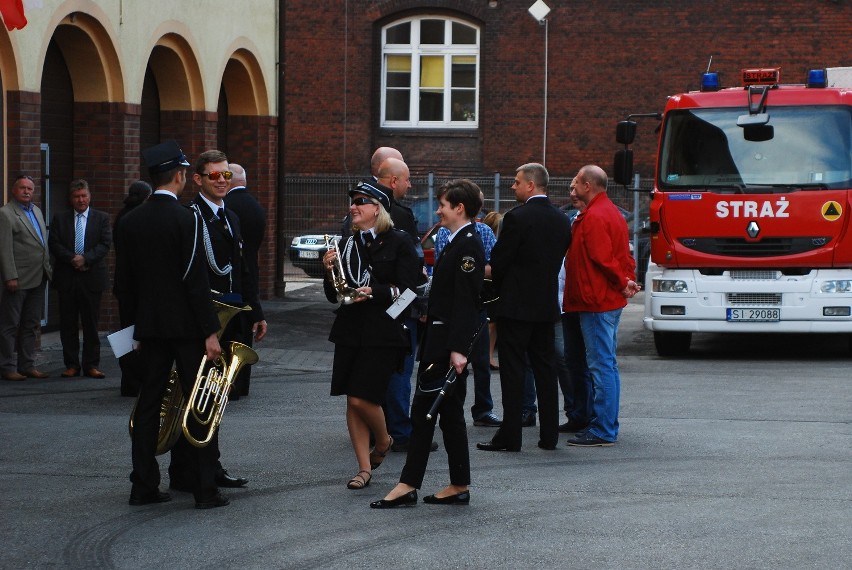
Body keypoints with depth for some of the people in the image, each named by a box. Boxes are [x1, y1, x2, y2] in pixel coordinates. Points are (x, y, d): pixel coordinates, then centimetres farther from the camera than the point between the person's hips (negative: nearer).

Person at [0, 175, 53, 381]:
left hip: (38, 279, 8)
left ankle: (27, 366, 18)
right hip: (18, 279, -8)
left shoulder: (36, 211, 16)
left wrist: (48, 269, 14)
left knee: (30, 325, 12)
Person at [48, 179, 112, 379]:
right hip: (66, 278, 1)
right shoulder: (60, 219, 10)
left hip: (91, 278, -1)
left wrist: (86, 258, -16)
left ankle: (91, 365, 7)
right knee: (68, 324, 3)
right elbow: (54, 244, 0)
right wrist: (72, 258, -13)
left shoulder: (102, 218, 7)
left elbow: (105, 243, -3)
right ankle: (71, 365, 10)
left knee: (91, 323, 1)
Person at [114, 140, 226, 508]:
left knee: (148, 404, 9)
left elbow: (123, 282, 8)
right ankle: (205, 489, 1)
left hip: (149, 326, 5)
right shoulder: (184, 219, -13)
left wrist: (137, 323, 17)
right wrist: (210, 331, -12)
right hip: (186, 326, -5)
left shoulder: (130, 221, 4)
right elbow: (195, 279, -16)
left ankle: (143, 486, 10)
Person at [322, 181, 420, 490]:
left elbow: (408, 290, -9)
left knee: (362, 398, -11)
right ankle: (364, 468, 13)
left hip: (383, 332, -6)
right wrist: (330, 270, -3)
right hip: (350, 332, 6)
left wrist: (375, 292, -21)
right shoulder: (348, 244, 13)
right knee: (352, 402, 4)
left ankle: (383, 440, 19)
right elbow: (334, 295, 15)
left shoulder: (398, 242, -4)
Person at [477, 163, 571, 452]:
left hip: (516, 305, -7)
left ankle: (510, 436, -3)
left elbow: (498, 261, -12)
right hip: (547, 305, 7)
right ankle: (549, 435, 12)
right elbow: (558, 260, 11)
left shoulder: (517, 217, -15)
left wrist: (498, 287, 6)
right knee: (544, 367, 11)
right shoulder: (561, 220, 7)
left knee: (512, 369, -3)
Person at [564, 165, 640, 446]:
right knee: (607, 365, 15)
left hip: (596, 302, -11)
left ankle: (603, 431, -7)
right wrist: (628, 279, 5)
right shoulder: (612, 212, 17)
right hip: (610, 300, 11)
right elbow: (624, 256, 18)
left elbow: (603, 258, -22)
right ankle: (606, 424, 21)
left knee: (601, 366, -8)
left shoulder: (593, 217, -17)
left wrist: (623, 282, -11)